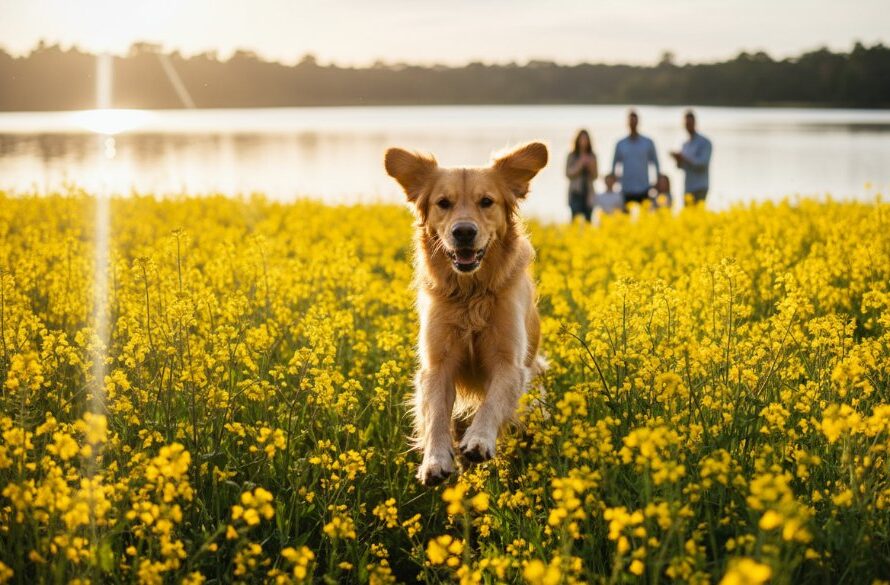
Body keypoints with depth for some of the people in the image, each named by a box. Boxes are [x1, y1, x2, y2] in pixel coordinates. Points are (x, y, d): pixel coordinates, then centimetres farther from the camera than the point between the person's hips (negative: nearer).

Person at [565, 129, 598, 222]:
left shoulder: (592, 156, 9)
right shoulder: (572, 156, 2)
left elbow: (595, 176, 9)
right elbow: (568, 174, -5)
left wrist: (591, 166, -10)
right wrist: (580, 164, -14)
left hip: (589, 193, 3)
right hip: (576, 193, -3)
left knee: (588, 219, -1)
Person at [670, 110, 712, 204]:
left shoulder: (705, 142, -4)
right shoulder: (685, 145, 15)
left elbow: (703, 163, -14)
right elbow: (682, 166, 15)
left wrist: (685, 158, -18)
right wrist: (679, 161, -7)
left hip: (700, 188, -6)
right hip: (688, 188, 6)